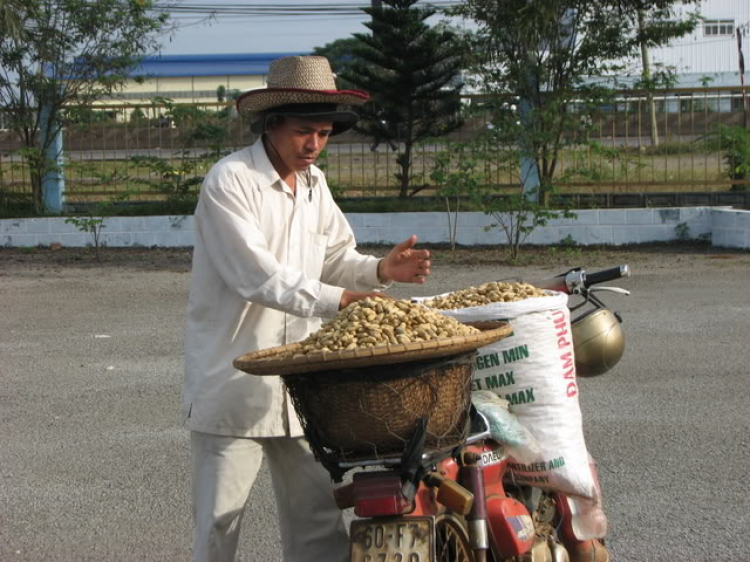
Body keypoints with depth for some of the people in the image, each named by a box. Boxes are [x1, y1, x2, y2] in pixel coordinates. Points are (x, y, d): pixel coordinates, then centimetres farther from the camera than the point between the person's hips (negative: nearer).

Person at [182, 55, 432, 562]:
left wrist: (380, 271, -7)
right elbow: (255, 275, -22)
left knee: (319, 519, 8)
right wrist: (338, 300, -29)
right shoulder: (230, 182, -12)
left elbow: (335, 258, 15)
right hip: (232, 382, -6)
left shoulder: (313, 184, 12)